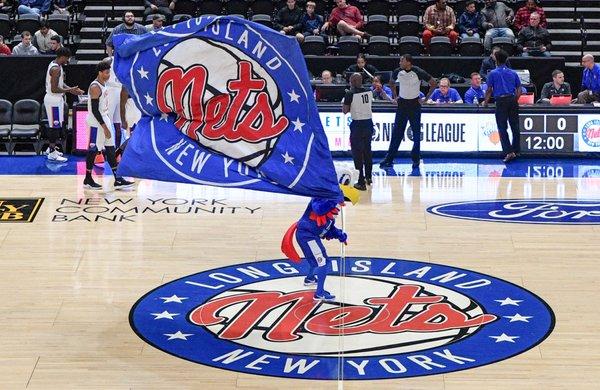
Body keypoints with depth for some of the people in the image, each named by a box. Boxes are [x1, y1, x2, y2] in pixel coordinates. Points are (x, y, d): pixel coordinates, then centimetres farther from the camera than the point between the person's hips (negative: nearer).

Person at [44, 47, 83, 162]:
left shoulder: (55, 65, 9)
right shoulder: (56, 69, -23)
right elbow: (54, 89, -25)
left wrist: (71, 89, 7)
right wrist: (69, 90, -19)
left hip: (55, 99, 10)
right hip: (54, 100, -10)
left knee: (54, 125, 19)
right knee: (55, 126, -5)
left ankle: (51, 149, 29)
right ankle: (52, 154, 0)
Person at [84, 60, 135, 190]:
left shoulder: (103, 85, 10)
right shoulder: (95, 87, -20)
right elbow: (94, 110, -23)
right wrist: (104, 127, -23)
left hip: (104, 120, 10)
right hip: (96, 123, -10)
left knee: (110, 149, 7)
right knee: (93, 150, 0)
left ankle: (117, 180, 7)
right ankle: (88, 180, 11)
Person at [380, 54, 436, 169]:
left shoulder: (418, 72, -16)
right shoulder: (398, 72, -4)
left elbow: (433, 83, -6)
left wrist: (426, 98, -6)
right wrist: (395, 96, 12)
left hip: (415, 104, -3)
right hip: (402, 104, 3)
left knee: (416, 134, 3)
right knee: (396, 133, 2)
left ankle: (416, 159, 12)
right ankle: (389, 159, 3)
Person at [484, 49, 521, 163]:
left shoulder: (493, 73, 1)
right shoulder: (513, 73, 11)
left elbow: (489, 90, 3)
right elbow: (519, 90, 11)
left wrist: (486, 102, 17)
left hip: (501, 101, -3)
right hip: (512, 100, 3)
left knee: (502, 128, -2)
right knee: (515, 126, 9)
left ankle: (509, 152, -12)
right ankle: (516, 150, 12)